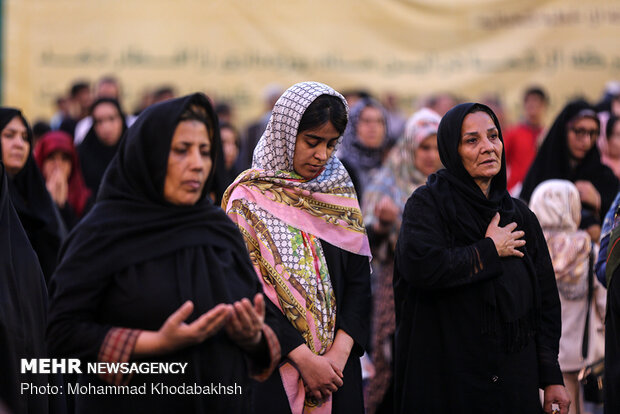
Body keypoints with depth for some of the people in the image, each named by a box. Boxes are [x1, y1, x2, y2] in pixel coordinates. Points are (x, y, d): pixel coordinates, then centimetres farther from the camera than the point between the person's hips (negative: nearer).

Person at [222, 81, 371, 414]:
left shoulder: (340, 192, 8)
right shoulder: (249, 196, -6)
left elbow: (359, 277, 3)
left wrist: (341, 351, -11)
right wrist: (302, 358, -18)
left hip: (337, 364, 4)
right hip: (274, 369, -4)